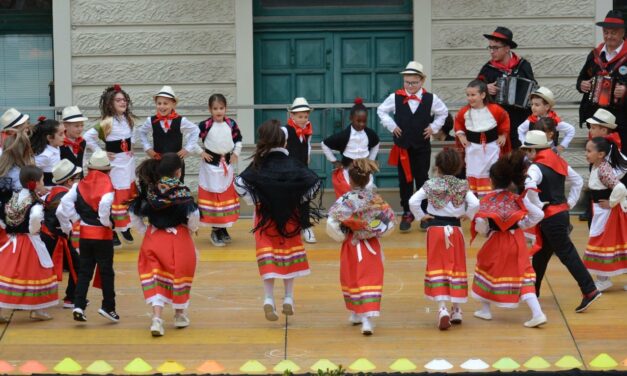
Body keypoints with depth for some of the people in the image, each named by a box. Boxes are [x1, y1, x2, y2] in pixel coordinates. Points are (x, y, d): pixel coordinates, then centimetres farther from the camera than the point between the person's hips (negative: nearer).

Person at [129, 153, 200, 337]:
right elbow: (193, 215, -18)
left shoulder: (148, 189, 1)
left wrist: (145, 232, 14)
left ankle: (156, 318, -10)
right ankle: (180, 315, 30)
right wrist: (192, 229, 2)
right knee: (179, 274, 15)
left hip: (152, 238, 3)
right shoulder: (180, 190, -14)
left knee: (154, 276, 7)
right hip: (177, 237, -3)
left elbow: (134, 213, 6)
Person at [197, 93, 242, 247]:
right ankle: (215, 230, 4)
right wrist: (201, 152, -10)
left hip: (227, 164, 4)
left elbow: (238, 139, 14)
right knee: (212, 196, -3)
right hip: (211, 165, -4)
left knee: (227, 196, 11)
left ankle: (223, 228, 23)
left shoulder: (231, 124, -1)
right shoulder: (205, 125, -13)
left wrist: (236, 153, 6)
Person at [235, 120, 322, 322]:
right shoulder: (293, 164, -8)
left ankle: (269, 299, -13)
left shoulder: (259, 166, -9)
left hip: (265, 216, -1)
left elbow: (239, 184, -18)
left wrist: (254, 201, -5)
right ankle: (289, 299, 21)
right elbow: (315, 183, -13)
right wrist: (300, 201, 1)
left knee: (267, 257, 1)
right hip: (290, 217, 1)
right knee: (289, 254, 15)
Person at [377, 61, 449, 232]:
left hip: (422, 146, 0)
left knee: (422, 179, 5)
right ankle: (407, 213, 13)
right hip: (402, 147, 0)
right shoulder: (395, 97, -5)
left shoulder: (430, 99, -4)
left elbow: (443, 113, 12)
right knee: (405, 180, 5)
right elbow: (381, 111, 8)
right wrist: (391, 125, -1)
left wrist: (433, 127, 2)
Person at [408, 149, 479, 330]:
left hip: (435, 229, -1)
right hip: (455, 229, 2)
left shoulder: (431, 185, -5)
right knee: (456, 268, 13)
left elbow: (413, 201, -14)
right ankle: (456, 310, 21)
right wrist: (467, 215, 3)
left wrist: (421, 216, 1)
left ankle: (442, 308, -16)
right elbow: (475, 203, -14)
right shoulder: (462, 186, -2)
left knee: (437, 268, 0)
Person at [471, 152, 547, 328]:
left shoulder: (488, 199, -10)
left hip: (497, 241, -2)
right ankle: (537, 313, -11)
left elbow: (480, 223, -19)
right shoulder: (518, 198, -1)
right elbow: (538, 215, -4)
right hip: (516, 239, 3)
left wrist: (486, 233, 2)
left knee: (485, 269, 22)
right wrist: (522, 225, 9)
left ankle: (485, 310, 30)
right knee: (521, 275, 4)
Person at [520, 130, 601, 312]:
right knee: (541, 254, 18)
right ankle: (532, 289, 28)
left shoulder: (536, 167, -17)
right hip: (562, 212, 9)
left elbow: (529, 186, -37)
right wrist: (570, 202, 15)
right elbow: (578, 181, 18)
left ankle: (589, 290, -9)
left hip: (550, 217, -9)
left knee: (567, 254, -6)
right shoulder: (559, 162, 9)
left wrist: (538, 205, -22)